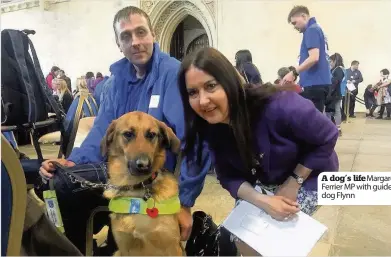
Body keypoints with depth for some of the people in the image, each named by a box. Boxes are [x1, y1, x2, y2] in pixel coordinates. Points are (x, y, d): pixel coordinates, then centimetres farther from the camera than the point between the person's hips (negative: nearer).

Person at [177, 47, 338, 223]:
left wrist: (293, 183, -21)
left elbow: (327, 136, -22)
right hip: (264, 182, 4)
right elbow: (229, 177, -13)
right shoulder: (210, 128, -20)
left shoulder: (276, 106, -37)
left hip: (308, 176, -4)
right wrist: (261, 201, -30)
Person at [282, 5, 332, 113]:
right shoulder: (317, 29, 22)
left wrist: (294, 72, -16)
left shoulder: (312, 30, -7)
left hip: (314, 83, -10)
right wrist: (299, 75, 20)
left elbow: (314, 57, -20)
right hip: (319, 83, 10)